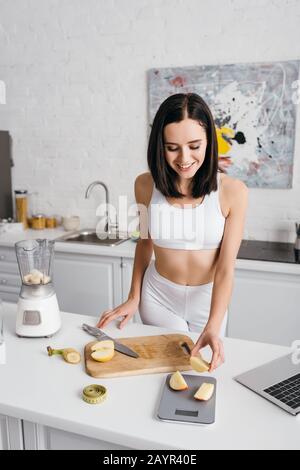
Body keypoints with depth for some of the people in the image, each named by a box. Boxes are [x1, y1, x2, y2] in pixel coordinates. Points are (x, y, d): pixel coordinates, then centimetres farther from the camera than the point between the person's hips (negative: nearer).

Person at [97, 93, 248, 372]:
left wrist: (212, 328, -28)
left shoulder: (232, 191, -18)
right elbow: (145, 242, 3)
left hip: (208, 300, 0)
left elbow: (225, 268, -18)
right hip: (159, 297, 0)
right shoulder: (146, 185, -12)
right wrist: (133, 298, 3)